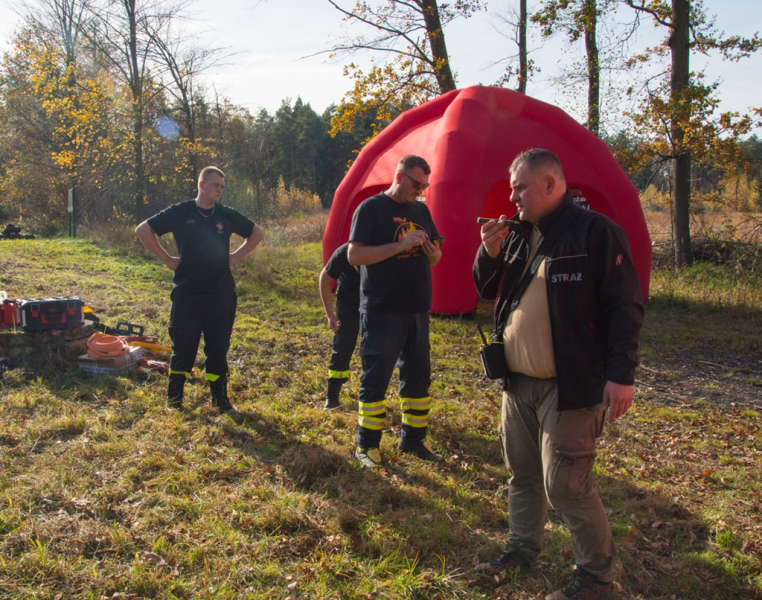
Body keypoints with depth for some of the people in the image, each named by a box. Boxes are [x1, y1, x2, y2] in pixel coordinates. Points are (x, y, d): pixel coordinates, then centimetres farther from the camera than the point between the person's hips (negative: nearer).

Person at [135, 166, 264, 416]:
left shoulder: (227, 215, 4)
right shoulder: (180, 212, -3)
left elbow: (257, 233, 18)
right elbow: (143, 230, 0)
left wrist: (236, 256, 7)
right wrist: (167, 258, -3)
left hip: (221, 294, 2)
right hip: (187, 293, -2)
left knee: (218, 347, 6)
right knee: (183, 346, 6)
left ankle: (220, 397, 16)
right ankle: (174, 395, 23)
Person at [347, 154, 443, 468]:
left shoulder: (421, 210, 13)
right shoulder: (371, 208, -6)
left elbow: (435, 257, 18)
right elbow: (354, 255, -15)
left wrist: (432, 252, -7)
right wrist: (400, 245, -22)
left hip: (417, 309, 7)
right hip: (382, 310, -6)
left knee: (418, 375, 12)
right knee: (375, 378, 0)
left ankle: (413, 439, 26)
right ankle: (367, 445, 13)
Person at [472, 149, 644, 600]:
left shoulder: (595, 232, -11)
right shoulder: (517, 234, 11)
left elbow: (625, 306, -14)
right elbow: (488, 290, 19)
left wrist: (622, 375, -19)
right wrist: (490, 253, -1)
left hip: (570, 386, -7)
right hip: (519, 382, 8)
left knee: (565, 485, -4)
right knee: (522, 474, 19)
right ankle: (522, 547, 38)